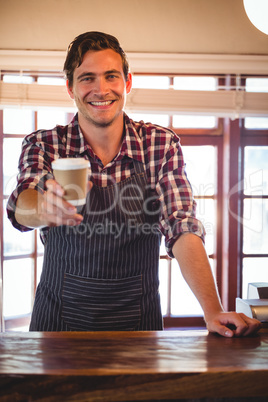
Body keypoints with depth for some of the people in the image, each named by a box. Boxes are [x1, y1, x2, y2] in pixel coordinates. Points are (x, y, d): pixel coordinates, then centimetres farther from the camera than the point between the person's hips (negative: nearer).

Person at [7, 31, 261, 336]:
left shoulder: (162, 144, -5)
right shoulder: (43, 145, -5)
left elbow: (183, 230, -13)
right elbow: (21, 208, -23)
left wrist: (212, 310, -26)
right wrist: (43, 206, -48)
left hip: (138, 320, 1)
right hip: (60, 318, 0)